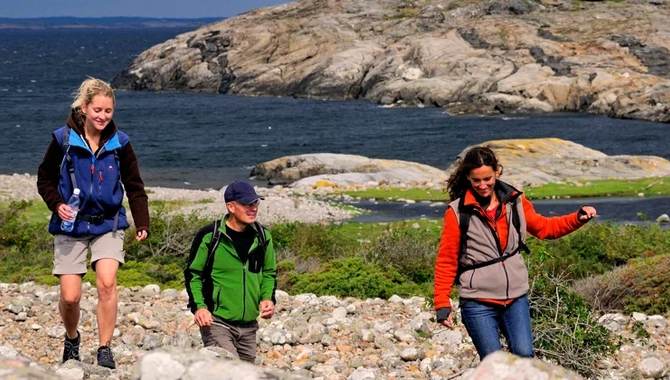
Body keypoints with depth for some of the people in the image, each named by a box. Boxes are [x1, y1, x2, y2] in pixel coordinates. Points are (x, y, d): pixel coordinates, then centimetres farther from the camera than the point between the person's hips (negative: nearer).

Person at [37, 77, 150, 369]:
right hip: (70, 225, 0)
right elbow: (45, 179, 3)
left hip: (108, 224, 1)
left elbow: (134, 187, 5)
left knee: (106, 282, -21)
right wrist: (57, 205, -15)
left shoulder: (119, 143, -2)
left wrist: (142, 223, -5)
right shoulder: (63, 139, -7)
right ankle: (72, 340, 29)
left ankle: (105, 350, -9)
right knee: (70, 296, -3)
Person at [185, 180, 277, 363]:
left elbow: (269, 273, 19)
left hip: (249, 326, 6)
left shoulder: (262, 237, 7)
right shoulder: (209, 236, -9)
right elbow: (193, 274, -1)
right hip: (217, 322, -6)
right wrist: (199, 306, -14)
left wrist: (268, 298, 0)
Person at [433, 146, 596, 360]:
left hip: (515, 298, 3)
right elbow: (446, 261, -2)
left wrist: (578, 218, 4)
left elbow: (544, 228, 18)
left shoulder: (515, 202, 5)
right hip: (478, 303, -3)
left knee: (524, 357, -8)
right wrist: (442, 304, -6)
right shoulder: (457, 212, -5)